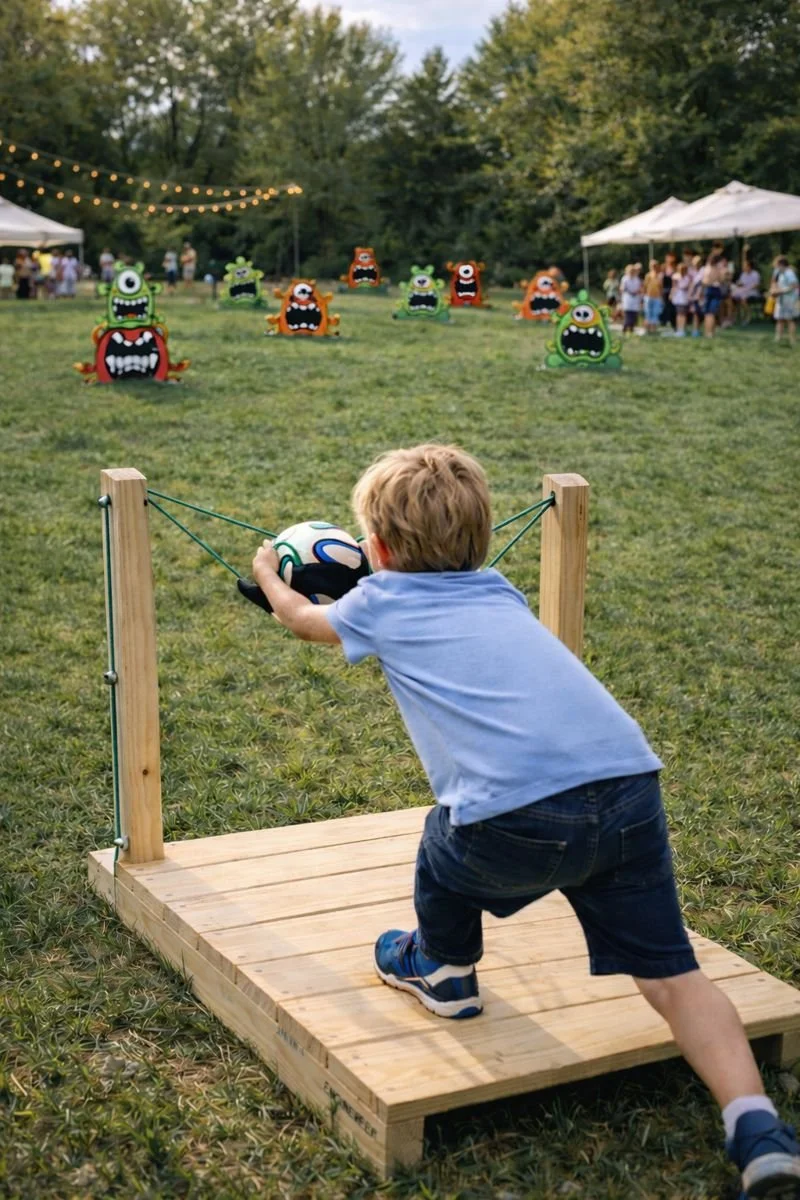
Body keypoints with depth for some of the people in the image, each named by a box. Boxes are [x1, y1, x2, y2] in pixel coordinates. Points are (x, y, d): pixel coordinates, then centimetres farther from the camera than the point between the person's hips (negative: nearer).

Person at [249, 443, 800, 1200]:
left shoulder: (381, 601, 19)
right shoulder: (497, 591, 31)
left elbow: (298, 617, 42)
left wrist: (269, 575, 63)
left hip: (523, 821, -5)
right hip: (632, 785, 5)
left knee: (446, 842, 27)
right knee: (669, 971, 11)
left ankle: (445, 974, 48)